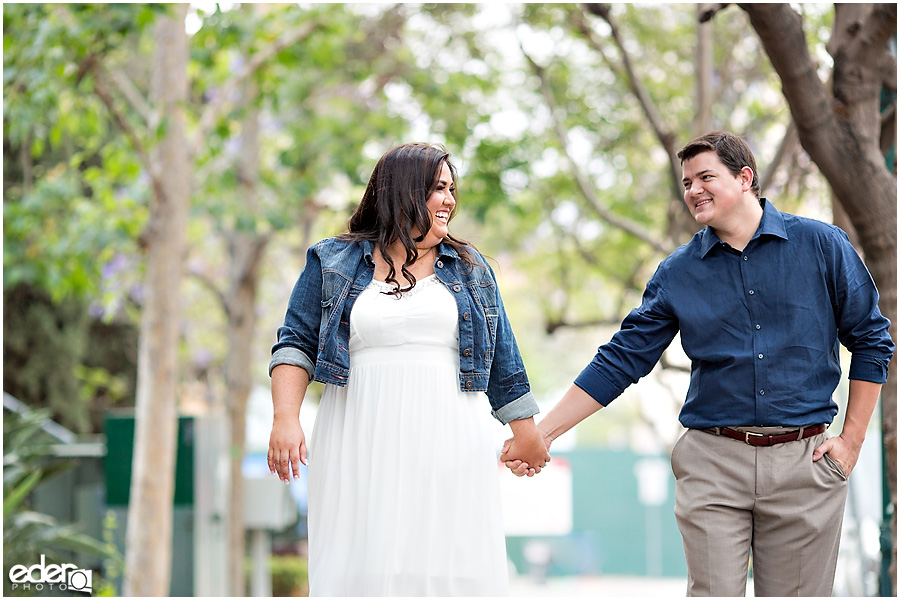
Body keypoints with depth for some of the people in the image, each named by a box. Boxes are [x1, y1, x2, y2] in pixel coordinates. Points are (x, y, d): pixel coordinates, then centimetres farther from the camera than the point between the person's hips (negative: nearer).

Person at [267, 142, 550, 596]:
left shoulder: (470, 269, 15)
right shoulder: (332, 263, 8)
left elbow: (501, 357, 17)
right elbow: (296, 345, 3)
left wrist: (526, 432, 16)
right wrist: (285, 419, -11)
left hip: (448, 451, 2)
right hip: (361, 450, -1)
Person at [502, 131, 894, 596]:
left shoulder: (822, 245, 1)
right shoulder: (679, 272, 5)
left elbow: (870, 341, 8)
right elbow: (620, 361, 6)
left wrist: (851, 441, 3)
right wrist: (542, 434, 0)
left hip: (803, 462, -1)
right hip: (713, 462, 1)